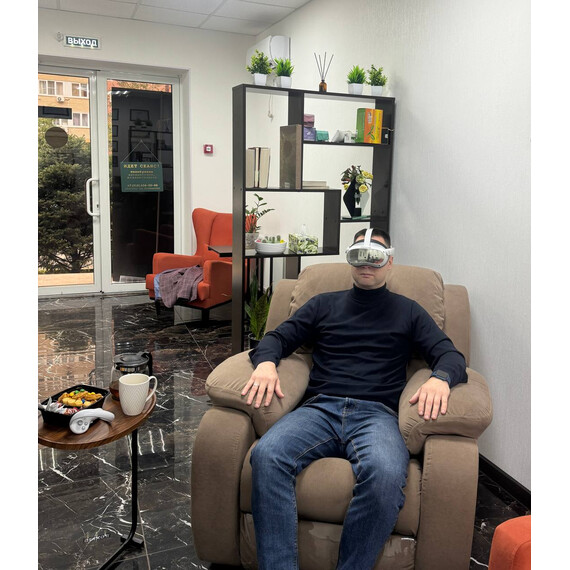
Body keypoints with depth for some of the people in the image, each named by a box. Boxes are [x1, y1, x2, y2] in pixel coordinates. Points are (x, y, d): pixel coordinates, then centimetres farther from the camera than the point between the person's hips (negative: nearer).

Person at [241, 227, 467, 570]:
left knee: (385, 473, -38)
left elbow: (451, 354, 14)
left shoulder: (408, 311, 23)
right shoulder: (324, 304, 25)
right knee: (266, 455, -32)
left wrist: (440, 378, -12)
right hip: (320, 409, 2)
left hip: (377, 414, -1)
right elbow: (279, 337, 19)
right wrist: (266, 363, -6)